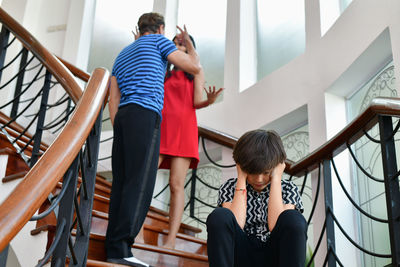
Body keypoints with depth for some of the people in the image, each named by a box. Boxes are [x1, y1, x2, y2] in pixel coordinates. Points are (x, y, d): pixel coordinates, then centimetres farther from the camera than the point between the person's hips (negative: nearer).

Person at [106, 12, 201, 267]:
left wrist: (119, 133, 18)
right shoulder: (159, 41, 11)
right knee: (140, 182, -15)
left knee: (121, 182, 0)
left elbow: (114, 99, 21)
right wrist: (189, 43, 27)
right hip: (145, 114, -7)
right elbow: (195, 67, 8)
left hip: (122, 116, 8)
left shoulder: (122, 55, 30)